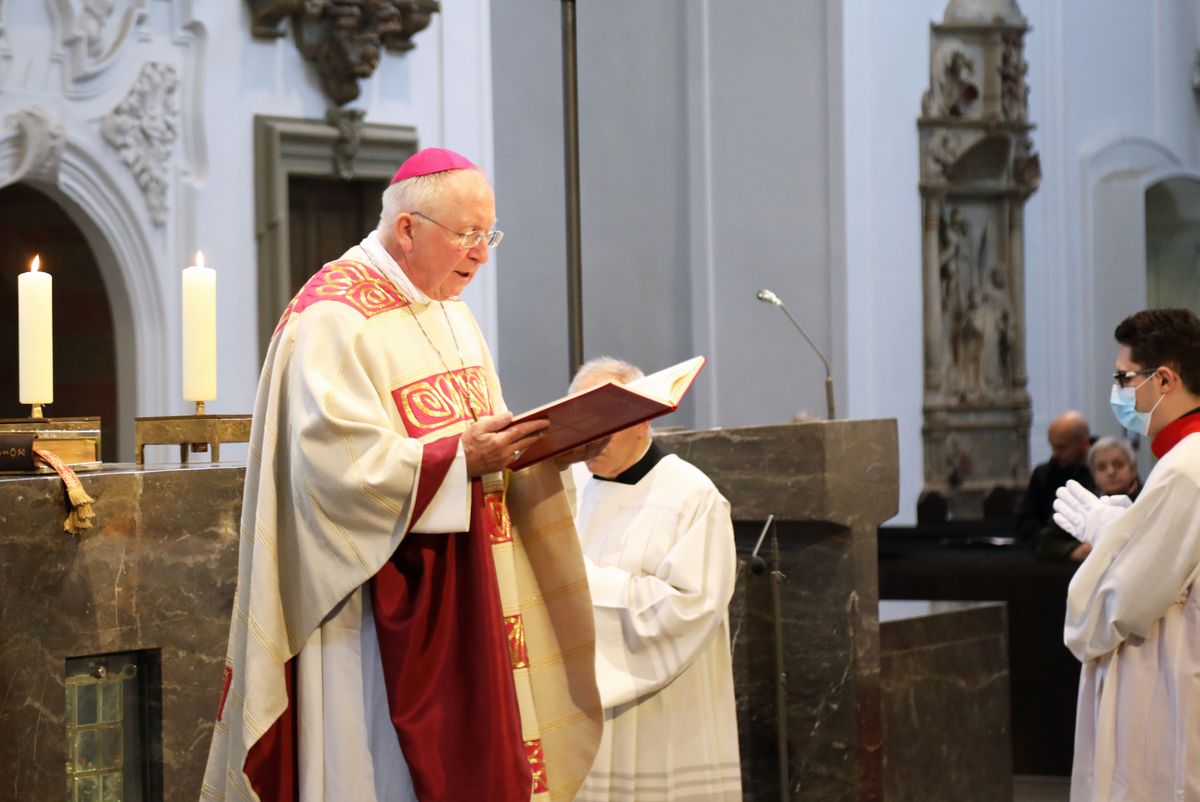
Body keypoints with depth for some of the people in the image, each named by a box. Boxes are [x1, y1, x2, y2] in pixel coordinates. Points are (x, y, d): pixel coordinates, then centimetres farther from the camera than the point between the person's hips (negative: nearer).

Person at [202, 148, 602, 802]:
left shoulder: (450, 315, 17)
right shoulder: (333, 319, -13)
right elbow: (337, 464, -22)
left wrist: (540, 448, -1)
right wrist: (462, 459, -28)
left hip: (460, 604, 9)